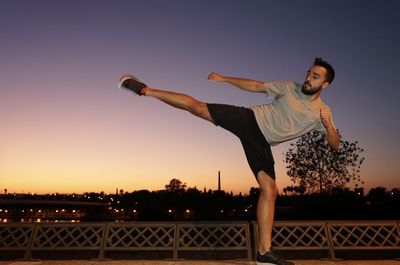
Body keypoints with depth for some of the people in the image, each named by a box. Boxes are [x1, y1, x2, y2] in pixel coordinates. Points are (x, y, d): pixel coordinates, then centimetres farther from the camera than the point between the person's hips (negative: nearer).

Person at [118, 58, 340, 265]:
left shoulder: (321, 112, 5)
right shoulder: (290, 87, 4)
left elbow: (335, 145, 1)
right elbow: (256, 86, 11)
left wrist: (328, 124, -20)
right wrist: (224, 78, 8)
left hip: (261, 142, 1)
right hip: (249, 119, -1)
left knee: (270, 190, -11)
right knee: (197, 107, -13)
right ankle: (145, 90, 1)